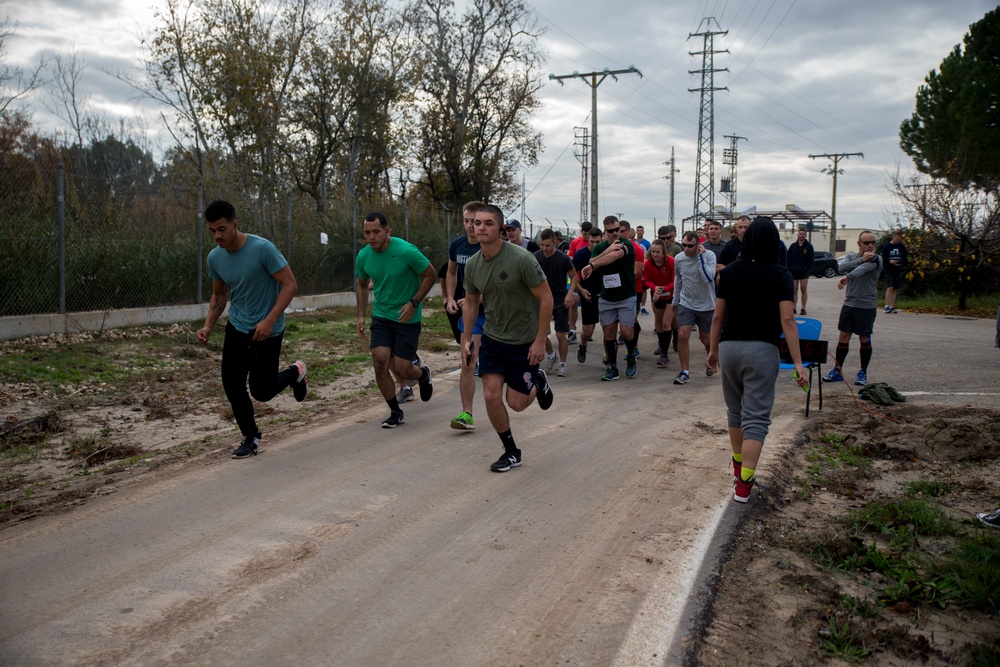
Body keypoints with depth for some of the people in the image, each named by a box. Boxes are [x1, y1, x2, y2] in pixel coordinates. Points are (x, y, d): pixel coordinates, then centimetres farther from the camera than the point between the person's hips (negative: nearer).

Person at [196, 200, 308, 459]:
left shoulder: (263, 249, -21)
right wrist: (208, 326, -1)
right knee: (232, 384, -1)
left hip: (266, 330, -5)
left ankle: (295, 373, 30)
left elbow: (290, 285, -18)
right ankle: (251, 438, 18)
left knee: (261, 391, -2)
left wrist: (268, 321, -25)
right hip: (237, 327, 5)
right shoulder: (214, 258, -2)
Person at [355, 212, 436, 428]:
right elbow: (362, 285, 15)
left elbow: (430, 275, -7)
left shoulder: (406, 251, -19)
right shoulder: (364, 256, -3)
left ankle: (423, 374, 33)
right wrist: (361, 315, 7)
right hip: (381, 317, 4)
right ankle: (395, 412, 11)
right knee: (380, 363, -9)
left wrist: (414, 302, -15)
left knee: (401, 371, -5)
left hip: (407, 318, -4)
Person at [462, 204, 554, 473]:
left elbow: (546, 298, -17)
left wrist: (540, 341, -18)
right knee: (491, 396, -4)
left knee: (516, 403, 1)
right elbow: (471, 303, 12)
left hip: (524, 341, -4)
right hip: (492, 338, 5)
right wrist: (466, 339, 7)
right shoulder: (472, 264, -4)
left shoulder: (521, 259, -22)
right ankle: (511, 452, 17)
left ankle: (538, 382, 36)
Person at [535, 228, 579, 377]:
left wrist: (570, 293, -14)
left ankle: (562, 364, 14)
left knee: (561, 335, -2)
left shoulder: (563, 259, -12)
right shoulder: (536, 257, -5)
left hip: (560, 300, -2)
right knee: (542, 334, -1)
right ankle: (551, 357, 26)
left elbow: (574, 276, 0)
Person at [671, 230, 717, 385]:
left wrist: (700, 257, -28)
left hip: (706, 305, -2)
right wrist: (675, 301, 20)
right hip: (686, 304, 2)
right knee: (682, 336, -10)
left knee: (706, 339, 11)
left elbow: (709, 278, -29)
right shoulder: (678, 259, -4)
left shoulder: (709, 256, -15)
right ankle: (685, 371, 1)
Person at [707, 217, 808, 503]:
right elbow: (787, 320, -12)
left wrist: (713, 349, 17)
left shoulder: (730, 271, 2)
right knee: (756, 417, -2)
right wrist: (798, 362, -11)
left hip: (729, 347, 3)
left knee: (735, 410, 21)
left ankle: (738, 467, 34)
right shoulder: (780, 275, -6)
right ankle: (743, 484, -9)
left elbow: (718, 315, 4)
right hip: (762, 350, -3)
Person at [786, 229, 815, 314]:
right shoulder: (793, 246, 6)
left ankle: (803, 308, 4)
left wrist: (806, 268, -9)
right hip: (794, 272, 2)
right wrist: (790, 268, -3)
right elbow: (788, 258, 6)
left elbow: (811, 259, -1)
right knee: (794, 291, 3)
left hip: (803, 272, -2)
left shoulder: (809, 246, 1)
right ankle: (793, 308, 6)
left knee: (804, 291, 0)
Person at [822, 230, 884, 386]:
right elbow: (842, 267, -14)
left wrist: (848, 277, -39)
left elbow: (864, 268, -26)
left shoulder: (876, 259, -6)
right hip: (849, 303, 4)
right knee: (844, 336, 5)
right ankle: (838, 370, 13)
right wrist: (861, 259, -22)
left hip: (867, 305, -4)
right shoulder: (851, 256, 8)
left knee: (864, 339, 4)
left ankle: (863, 372, 16)